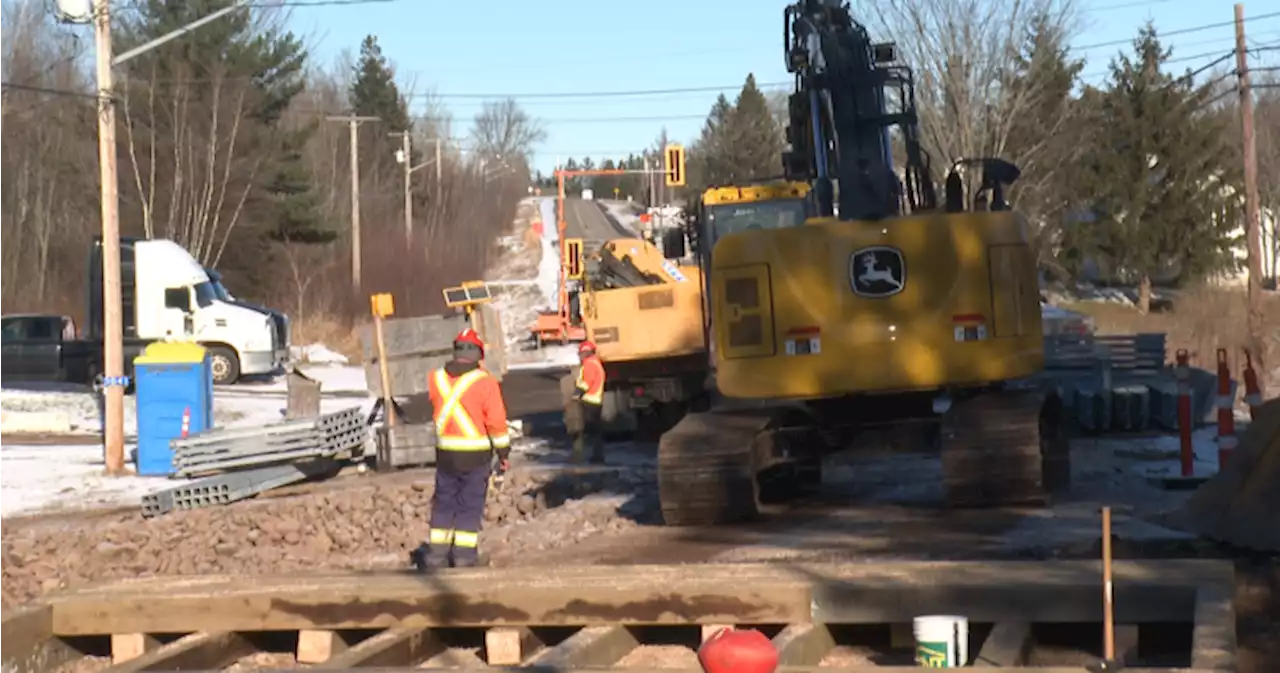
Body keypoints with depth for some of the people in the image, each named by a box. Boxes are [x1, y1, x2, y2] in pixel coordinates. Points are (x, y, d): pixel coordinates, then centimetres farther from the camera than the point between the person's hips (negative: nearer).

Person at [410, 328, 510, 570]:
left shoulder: (436, 379, 0)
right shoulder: (484, 382, -13)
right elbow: (496, 421, -11)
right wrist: (503, 453, -3)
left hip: (445, 451, 4)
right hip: (476, 453, -4)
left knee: (443, 503, 14)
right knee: (470, 505, 4)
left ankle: (436, 553, 14)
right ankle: (464, 554, 2)